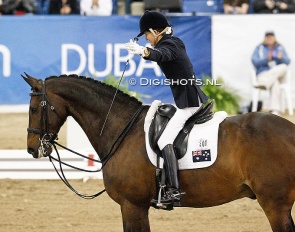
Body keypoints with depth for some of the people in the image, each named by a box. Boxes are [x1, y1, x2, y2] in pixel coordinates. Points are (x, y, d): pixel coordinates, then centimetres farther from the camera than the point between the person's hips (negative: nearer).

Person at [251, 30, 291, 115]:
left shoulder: (280, 48, 18)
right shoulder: (259, 48, 13)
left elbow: (287, 62, 4)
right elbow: (254, 61, -2)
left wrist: (281, 58, -21)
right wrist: (267, 59, -19)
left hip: (279, 75, 3)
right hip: (263, 74, -3)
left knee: (284, 67, -35)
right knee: (275, 83, -40)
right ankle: (275, 110, -51)